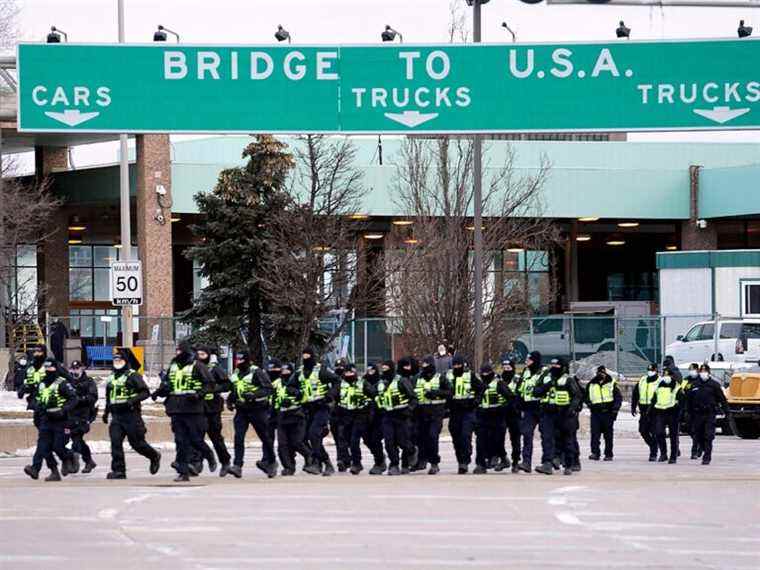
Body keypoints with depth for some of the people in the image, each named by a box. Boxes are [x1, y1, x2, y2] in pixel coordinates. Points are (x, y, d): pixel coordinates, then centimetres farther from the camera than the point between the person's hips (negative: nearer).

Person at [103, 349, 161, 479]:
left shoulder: (133, 376, -7)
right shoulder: (112, 377, 15)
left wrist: (133, 400, -26)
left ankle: (154, 456, 27)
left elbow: (145, 392, -13)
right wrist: (106, 411, 28)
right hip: (116, 416, 6)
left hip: (131, 415, -6)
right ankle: (118, 471, -5)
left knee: (137, 443, 0)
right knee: (115, 442, -7)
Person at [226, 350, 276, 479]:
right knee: (238, 437, -10)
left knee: (264, 437, 8)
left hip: (257, 410, -6)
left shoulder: (257, 372, -11)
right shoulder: (236, 373, 13)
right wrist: (230, 400, 11)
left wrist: (254, 395, -27)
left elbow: (269, 389, -16)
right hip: (241, 410, 6)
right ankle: (237, 466, -15)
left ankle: (271, 462, 25)